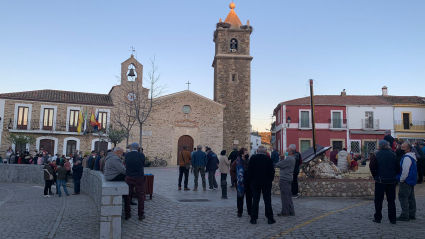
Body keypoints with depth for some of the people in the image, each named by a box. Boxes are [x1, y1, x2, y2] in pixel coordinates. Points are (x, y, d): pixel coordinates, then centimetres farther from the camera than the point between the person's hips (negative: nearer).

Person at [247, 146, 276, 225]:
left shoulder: (253, 158, -4)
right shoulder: (268, 159, -6)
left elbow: (249, 171, -2)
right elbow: (272, 171, -3)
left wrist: (250, 181, 7)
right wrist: (271, 180, 11)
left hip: (255, 183, 1)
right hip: (266, 183, 0)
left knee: (255, 201, 5)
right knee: (267, 201, 5)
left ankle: (253, 219, 7)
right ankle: (270, 219, 9)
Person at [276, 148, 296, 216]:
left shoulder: (288, 159, -18)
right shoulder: (292, 158, 17)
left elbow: (278, 165, -15)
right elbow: (283, 165, 15)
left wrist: (281, 159, 2)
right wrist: (282, 159, 1)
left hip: (284, 179, -10)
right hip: (288, 178, 10)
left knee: (284, 195, -5)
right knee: (288, 195, 13)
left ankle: (285, 212, 0)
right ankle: (291, 211, 18)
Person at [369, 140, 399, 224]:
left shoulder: (377, 155, -8)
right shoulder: (393, 155, 1)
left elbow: (372, 167, -11)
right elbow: (398, 168, 5)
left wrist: (375, 176, 4)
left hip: (380, 180, -3)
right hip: (392, 181, 3)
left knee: (378, 200, 5)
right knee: (391, 200, 11)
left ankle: (378, 218, 8)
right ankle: (392, 219, 13)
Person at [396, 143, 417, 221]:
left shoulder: (407, 157, -18)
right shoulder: (412, 157, 16)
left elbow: (405, 170, -23)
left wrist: (401, 179, -13)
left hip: (406, 181, -11)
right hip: (412, 181, 11)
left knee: (403, 198, -7)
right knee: (411, 198, 14)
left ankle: (404, 215, -7)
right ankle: (412, 215, 21)